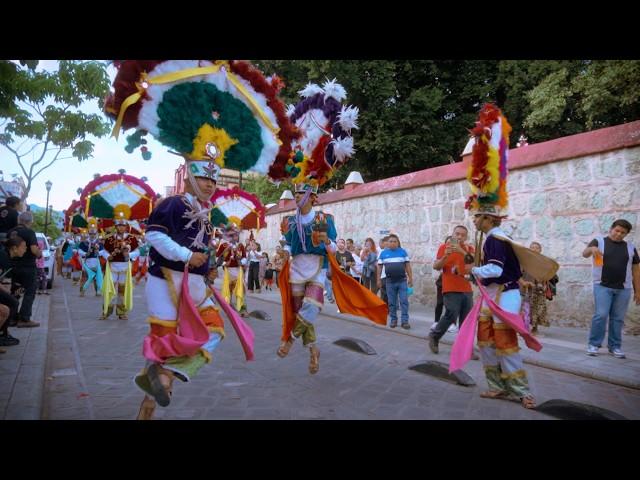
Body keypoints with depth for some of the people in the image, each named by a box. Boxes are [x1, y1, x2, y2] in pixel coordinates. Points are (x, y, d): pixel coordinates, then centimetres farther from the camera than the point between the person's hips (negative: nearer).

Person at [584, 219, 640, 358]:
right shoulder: (599, 241, 3)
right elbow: (584, 254, -12)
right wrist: (591, 249, -37)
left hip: (623, 288, 3)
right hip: (602, 286, -3)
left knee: (618, 318, 6)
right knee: (601, 315, -10)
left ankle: (615, 346, 16)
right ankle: (594, 344, 1)